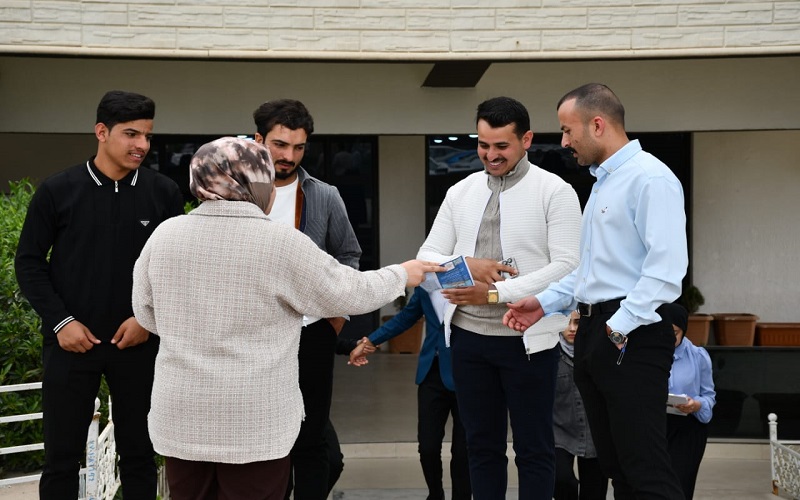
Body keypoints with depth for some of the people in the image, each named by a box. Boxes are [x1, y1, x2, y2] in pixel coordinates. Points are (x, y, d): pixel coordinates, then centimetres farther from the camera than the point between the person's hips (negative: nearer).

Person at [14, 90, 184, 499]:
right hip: (71, 342, -1)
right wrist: (60, 321, -8)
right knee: (62, 455, 6)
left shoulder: (164, 194, -1)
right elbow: (29, 262, 1)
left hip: (139, 342, 1)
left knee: (139, 453, 10)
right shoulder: (57, 191, -4)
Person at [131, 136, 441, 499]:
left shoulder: (164, 235, -1)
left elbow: (147, 314, 11)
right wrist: (402, 275, 16)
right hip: (254, 422, -4)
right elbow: (349, 293, -2)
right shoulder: (281, 242, -12)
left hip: (181, 417, 4)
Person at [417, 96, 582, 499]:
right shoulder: (460, 193, 9)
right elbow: (427, 257, 8)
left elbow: (567, 266, -13)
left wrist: (495, 292, -18)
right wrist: (466, 266, -14)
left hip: (527, 339, -4)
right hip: (469, 335, 4)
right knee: (482, 446, 11)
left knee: (533, 450, 4)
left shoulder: (555, 191, -5)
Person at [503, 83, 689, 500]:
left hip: (631, 339, -10)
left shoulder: (649, 178, -11)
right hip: (594, 332, 10)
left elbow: (666, 268, -21)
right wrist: (545, 302, 16)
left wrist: (621, 325, -21)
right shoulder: (602, 182, 20)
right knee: (614, 464, 12)